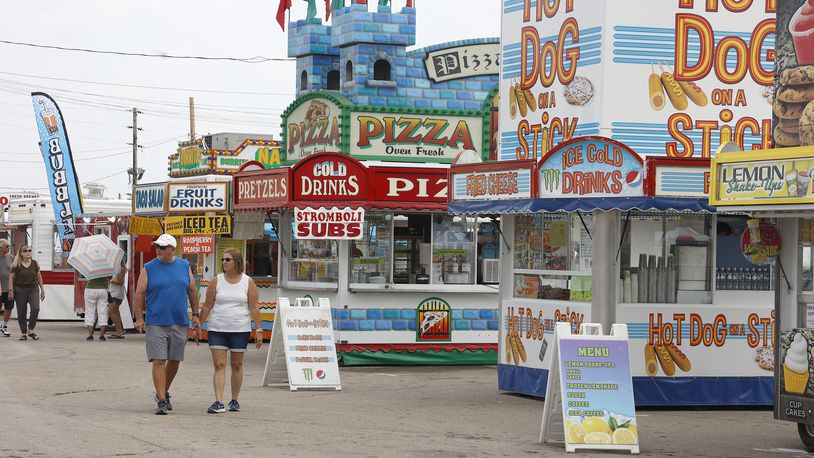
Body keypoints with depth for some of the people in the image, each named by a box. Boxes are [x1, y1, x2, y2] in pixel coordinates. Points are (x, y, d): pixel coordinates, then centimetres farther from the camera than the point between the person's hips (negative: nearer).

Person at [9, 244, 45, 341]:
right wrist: (10, 290, -6)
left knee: (35, 308, -16)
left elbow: (39, 277, 11)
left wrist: (42, 290, 11)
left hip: (33, 289, 1)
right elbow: (11, 277, 0)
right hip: (20, 290, -1)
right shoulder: (16, 265, -4)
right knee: (21, 313, 0)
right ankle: (24, 333, 11)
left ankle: (30, 330, -2)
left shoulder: (34, 264, 4)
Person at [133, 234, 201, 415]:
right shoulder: (148, 269, 0)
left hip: (180, 323, 3)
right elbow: (139, 294, 0)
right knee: (159, 361, -9)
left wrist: (195, 315, 9)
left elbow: (192, 291, 14)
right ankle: (161, 401, -8)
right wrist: (139, 318, -9)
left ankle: (164, 393, 29)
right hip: (156, 323, -3)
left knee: (174, 361, 10)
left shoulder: (184, 267, 8)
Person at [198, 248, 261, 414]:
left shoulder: (248, 283, 1)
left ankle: (234, 400, 20)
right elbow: (207, 306, 6)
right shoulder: (216, 282, 3)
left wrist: (258, 330, -3)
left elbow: (254, 308, 1)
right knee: (219, 365, -7)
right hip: (217, 330, 0)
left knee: (236, 365, 8)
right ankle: (219, 402, -13)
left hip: (240, 330, 0)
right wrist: (198, 325, 2)